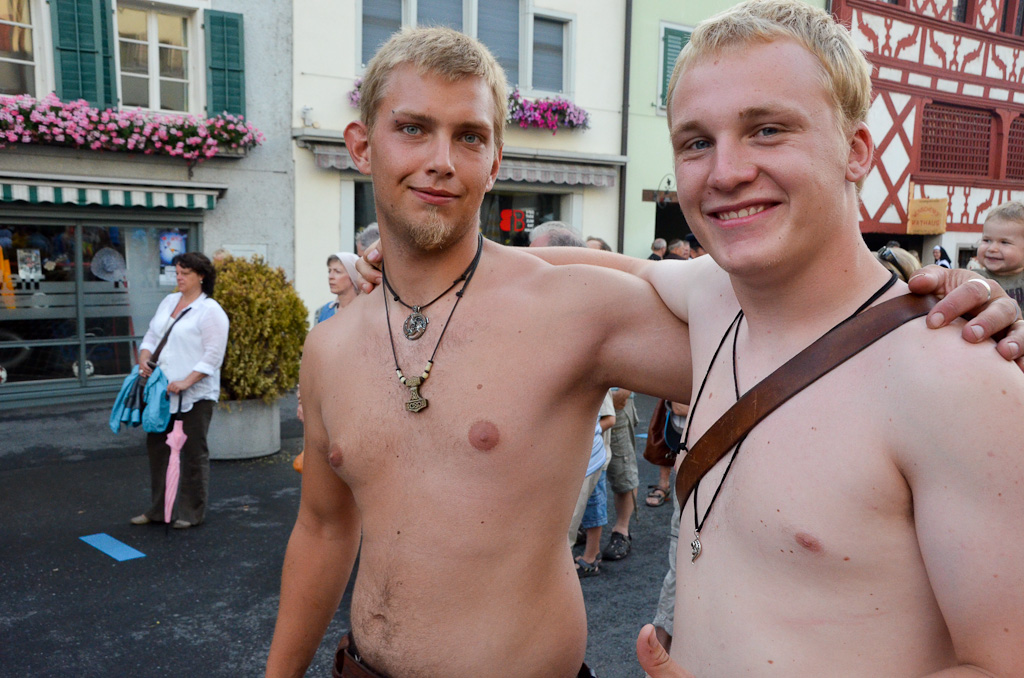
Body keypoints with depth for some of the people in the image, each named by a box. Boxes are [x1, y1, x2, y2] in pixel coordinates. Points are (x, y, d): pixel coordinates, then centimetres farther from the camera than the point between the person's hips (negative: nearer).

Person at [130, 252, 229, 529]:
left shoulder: (210, 310, -10)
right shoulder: (169, 301, 14)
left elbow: (213, 355, -15)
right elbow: (152, 335, 19)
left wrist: (186, 382, -22)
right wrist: (144, 358, -1)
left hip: (195, 394, -8)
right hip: (162, 390, 8)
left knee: (194, 453, 1)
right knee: (157, 447, 13)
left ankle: (192, 512, 14)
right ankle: (158, 509, 26)